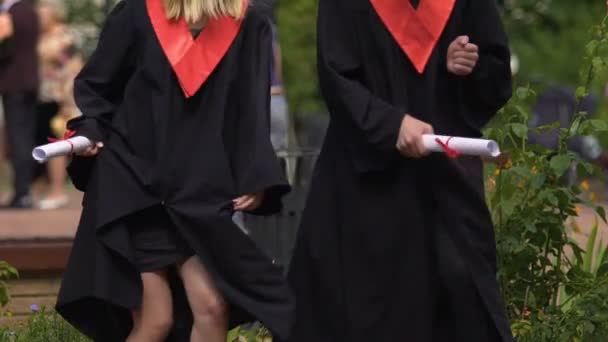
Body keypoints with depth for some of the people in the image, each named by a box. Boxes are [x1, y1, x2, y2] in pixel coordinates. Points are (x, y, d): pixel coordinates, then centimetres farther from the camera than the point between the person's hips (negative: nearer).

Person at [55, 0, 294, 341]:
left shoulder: (247, 28, 2)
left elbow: (252, 110, 5)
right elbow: (94, 84, 8)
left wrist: (255, 179, -6)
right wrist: (90, 130, -10)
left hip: (201, 192, 2)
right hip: (133, 183, -2)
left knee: (211, 309, -9)